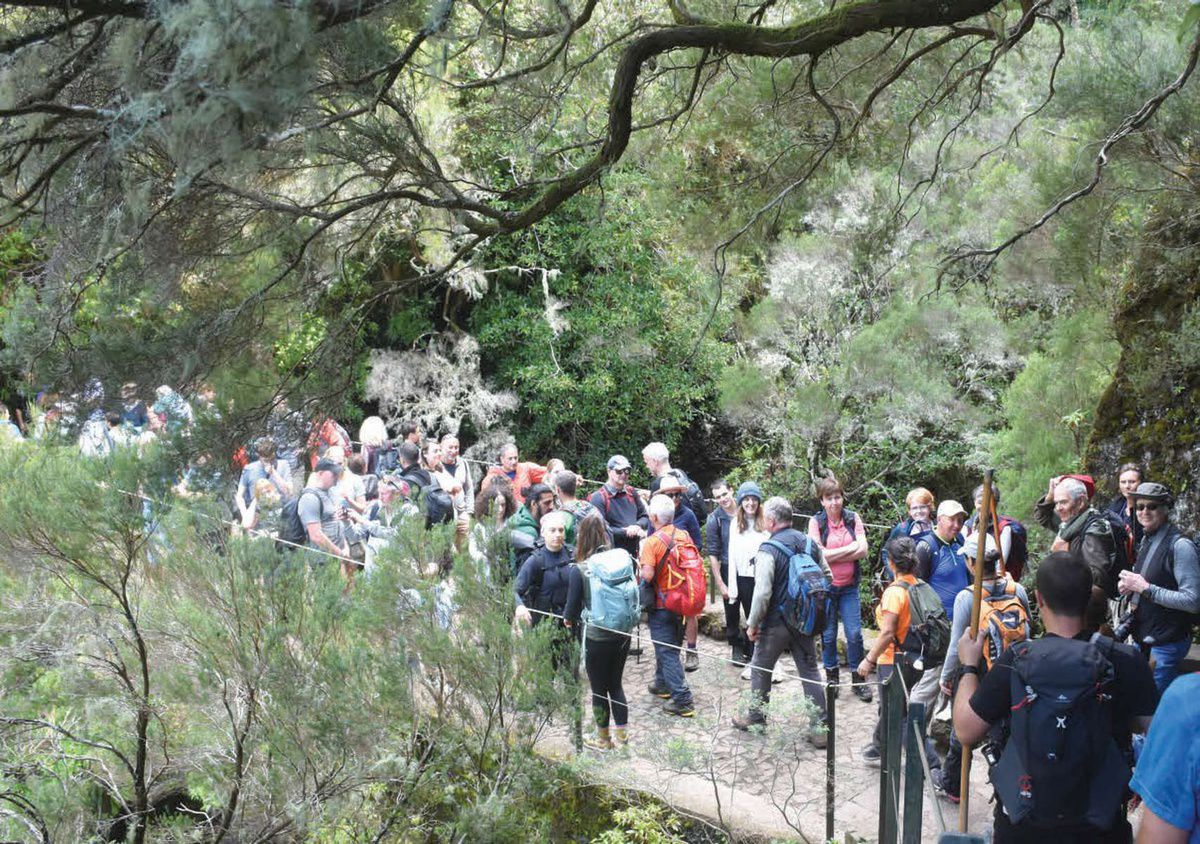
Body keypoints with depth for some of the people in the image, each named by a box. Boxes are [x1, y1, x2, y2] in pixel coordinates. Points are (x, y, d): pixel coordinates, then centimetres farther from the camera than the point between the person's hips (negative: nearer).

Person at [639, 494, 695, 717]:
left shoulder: (652, 542, -19)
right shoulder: (685, 536, 0)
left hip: (661, 605, -6)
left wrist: (639, 565, -6)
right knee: (672, 646, 22)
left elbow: (647, 576, -25)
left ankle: (683, 700, -6)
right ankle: (663, 684, 39)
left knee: (667, 652, -2)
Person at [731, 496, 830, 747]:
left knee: (761, 669, 15)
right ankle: (820, 728, 7)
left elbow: (762, 592, -22)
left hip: (775, 623, -5)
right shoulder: (810, 543, 2)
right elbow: (827, 578, 10)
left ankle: (756, 717, 28)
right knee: (810, 671, 10)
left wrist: (753, 623, -10)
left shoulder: (769, 550, -18)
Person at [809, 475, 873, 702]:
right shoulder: (816, 522, -5)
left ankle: (858, 678, 12)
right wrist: (850, 548, -13)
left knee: (855, 633, -1)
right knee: (828, 635, 8)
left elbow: (863, 551, -9)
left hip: (849, 586, 1)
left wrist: (831, 555, -15)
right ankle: (831, 677, 23)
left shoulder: (853, 519, 0)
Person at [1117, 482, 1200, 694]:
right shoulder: (1146, 541, 8)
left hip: (1167, 643, -8)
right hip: (1143, 638, 8)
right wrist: (1130, 586, 1)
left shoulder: (1180, 545, -18)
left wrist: (1146, 588, -23)